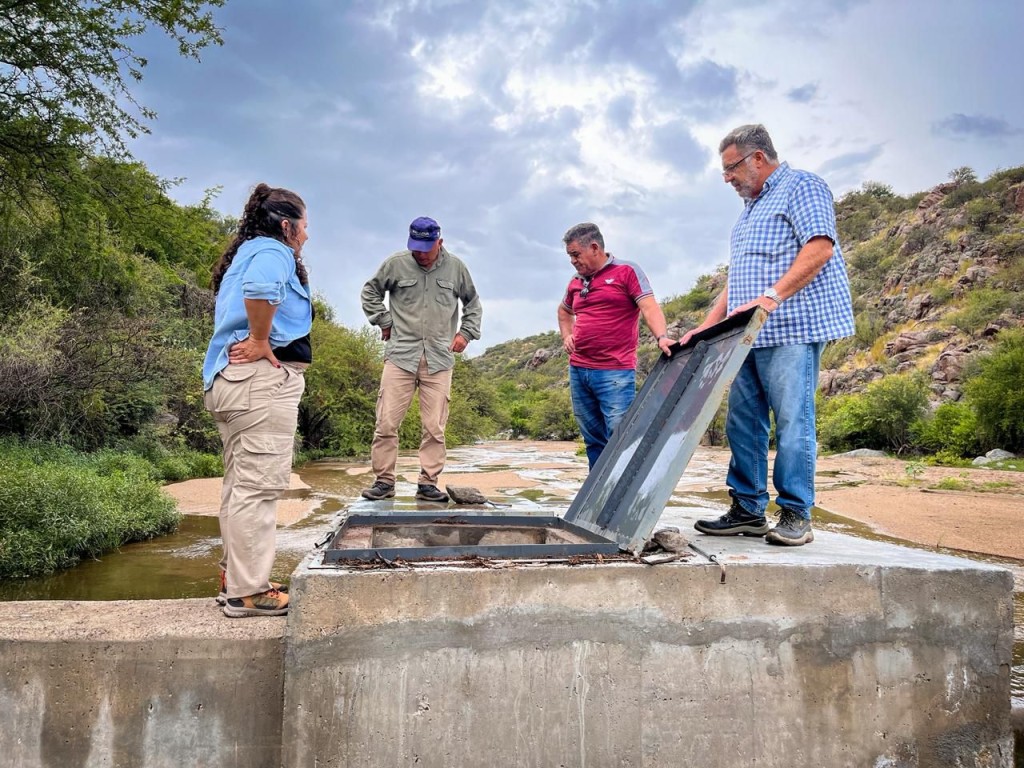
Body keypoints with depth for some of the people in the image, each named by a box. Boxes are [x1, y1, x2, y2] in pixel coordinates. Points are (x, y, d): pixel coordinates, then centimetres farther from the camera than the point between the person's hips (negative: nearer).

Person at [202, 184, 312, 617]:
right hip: (263, 377, -11)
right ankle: (248, 592, -3)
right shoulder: (272, 251, -7)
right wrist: (261, 341, -19)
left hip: (229, 378, 11)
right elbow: (260, 287, -31)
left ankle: (235, 577, 24)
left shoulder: (246, 253, 24)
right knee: (259, 484, -8)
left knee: (241, 482, 15)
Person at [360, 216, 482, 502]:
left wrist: (466, 332, 10)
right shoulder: (395, 263, 1)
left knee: (435, 427, 1)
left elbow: (473, 303, 21)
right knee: (386, 422, -3)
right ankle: (384, 481, 9)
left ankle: (428, 483, 11)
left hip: (439, 360, 1)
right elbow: (370, 292, 16)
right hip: (401, 356, -1)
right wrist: (383, 323, 6)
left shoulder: (455, 267, 6)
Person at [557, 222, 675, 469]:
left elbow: (649, 307, -13)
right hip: (578, 371, 6)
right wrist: (566, 335, 16)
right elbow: (564, 311, 35)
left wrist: (661, 337, -30)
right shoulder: (576, 281, 16)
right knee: (593, 440, 11)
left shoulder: (627, 271, -2)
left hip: (615, 372, -6)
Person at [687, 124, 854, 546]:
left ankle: (796, 515, -1)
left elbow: (820, 247, -14)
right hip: (750, 335, 9)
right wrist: (705, 328, 17)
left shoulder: (801, 186, 1)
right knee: (742, 423, 5)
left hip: (792, 329, -9)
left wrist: (771, 298, -23)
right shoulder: (749, 210, 27)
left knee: (792, 421, -8)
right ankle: (747, 510, 12)